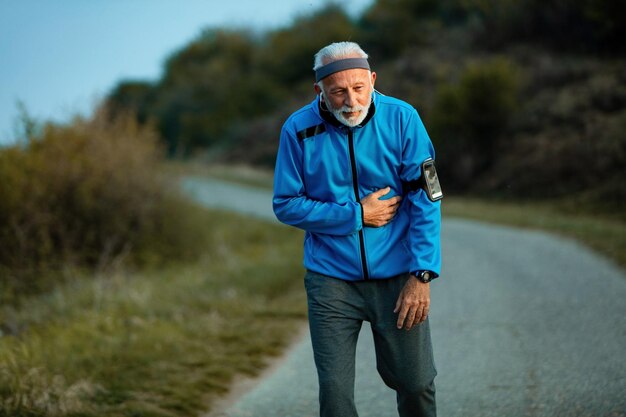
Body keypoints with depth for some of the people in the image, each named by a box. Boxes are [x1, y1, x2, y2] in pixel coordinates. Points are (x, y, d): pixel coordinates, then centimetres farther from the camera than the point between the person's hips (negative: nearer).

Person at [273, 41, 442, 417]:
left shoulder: (401, 118, -7)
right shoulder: (299, 130, -7)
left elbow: (425, 199, -6)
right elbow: (287, 205, -3)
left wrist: (422, 275, -12)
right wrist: (356, 215, -12)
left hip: (396, 277, 0)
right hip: (331, 280, 0)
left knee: (415, 383, 9)